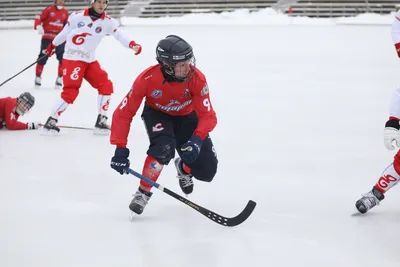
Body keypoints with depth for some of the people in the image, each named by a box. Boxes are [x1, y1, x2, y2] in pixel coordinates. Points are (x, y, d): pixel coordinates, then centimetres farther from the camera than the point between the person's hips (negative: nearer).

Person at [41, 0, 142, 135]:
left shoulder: (108, 21, -3)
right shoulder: (77, 16, -9)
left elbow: (120, 34, -16)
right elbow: (65, 33, 5)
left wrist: (132, 44, -35)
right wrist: (52, 46, 17)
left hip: (90, 60, 5)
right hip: (72, 59, -5)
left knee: (106, 85, -2)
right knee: (71, 91, -15)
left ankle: (101, 121, 7)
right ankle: (51, 121, -5)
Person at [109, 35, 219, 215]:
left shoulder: (197, 78, -32)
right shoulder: (147, 79, -35)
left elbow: (208, 116, -31)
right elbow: (123, 113, -29)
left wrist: (197, 139, -50)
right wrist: (120, 149, -36)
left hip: (186, 116, 2)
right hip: (157, 114, -2)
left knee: (206, 170, -8)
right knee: (163, 147, -35)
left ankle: (184, 169, 29)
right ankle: (143, 193, -14)